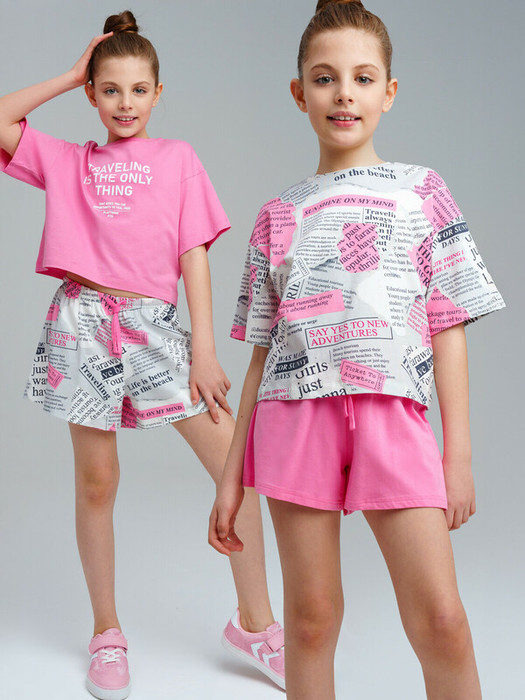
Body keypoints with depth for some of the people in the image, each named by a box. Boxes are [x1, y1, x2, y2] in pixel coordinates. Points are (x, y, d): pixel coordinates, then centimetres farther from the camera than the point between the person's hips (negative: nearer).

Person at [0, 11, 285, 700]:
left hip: (155, 326, 0)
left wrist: (203, 351, -4)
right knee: (97, 481, 6)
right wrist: (70, 74, 8)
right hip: (84, 323, 1)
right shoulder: (68, 161, 13)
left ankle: (255, 623, 10)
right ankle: (107, 634, 24)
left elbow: (194, 255, 3)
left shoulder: (178, 158, 10)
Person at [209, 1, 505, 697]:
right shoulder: (279, 215, 12)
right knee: (311, 618, 6)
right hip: (295, 413, 2)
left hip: (392, 413, -1)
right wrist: (231, 477, 10)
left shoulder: (420, 189, 9)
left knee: (441, 621, -6)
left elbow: (448, 328, 6)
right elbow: (262, 352, 12)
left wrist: (459, 454, 0)